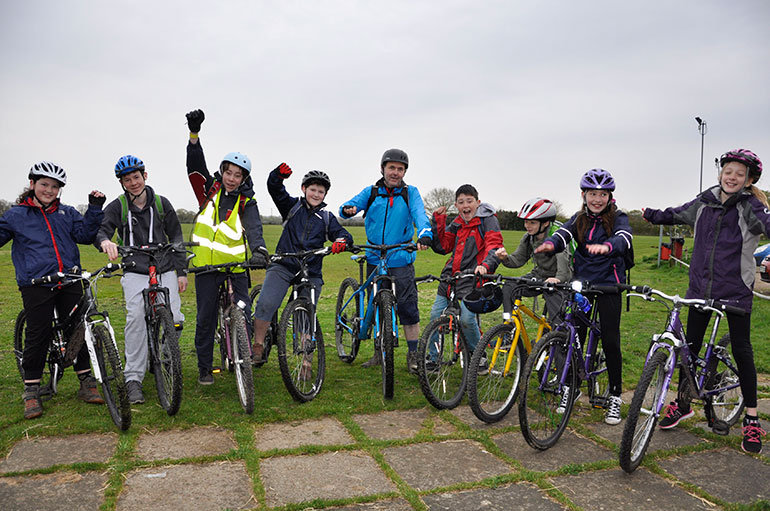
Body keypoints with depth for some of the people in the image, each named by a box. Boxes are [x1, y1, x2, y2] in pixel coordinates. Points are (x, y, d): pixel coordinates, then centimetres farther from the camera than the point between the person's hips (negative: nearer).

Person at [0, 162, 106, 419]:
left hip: (70, 282, 2)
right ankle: (31, 391, 15)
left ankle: (86, 383, 18)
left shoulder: (67, 213, 14)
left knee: (79, 331, 6)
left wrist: (94, 209, -4)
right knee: (37, 337, 1)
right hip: (36, 286, -2)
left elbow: (85, 234, 4)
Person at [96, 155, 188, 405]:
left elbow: (176, 237, 11)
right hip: (135, 272, -1)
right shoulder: (117, 206, 3)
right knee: (136, 318, -19)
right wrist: (105, 241, -35)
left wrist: (182, 271, 6)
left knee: (174, 318, -12)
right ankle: (133, 379, -11)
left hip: (165, 270, 2)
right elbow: (101, 231, -9)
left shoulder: (161, 203, 7)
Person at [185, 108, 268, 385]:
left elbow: (254, 228, -19)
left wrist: (259, 250, -39)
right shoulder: (210, 189, 6)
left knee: (243, 316, -3)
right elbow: (196, 164, -5)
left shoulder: (246, 202, -2)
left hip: (236, 266, -2)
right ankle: (205, 368, 21)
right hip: (206, 264, 2)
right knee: (205, 318, 8)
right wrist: (194, 133, -19)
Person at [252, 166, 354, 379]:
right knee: (266, 303, -21)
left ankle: (306, 363, 14)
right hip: (282, 266, -1)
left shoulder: (327, 218, 14)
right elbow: (274, 188, -3)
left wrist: (342, 241, -22)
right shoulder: (292, 206, 10)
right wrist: (279, 174, -24)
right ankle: (258, 345, -1)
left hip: (311, 273, 1)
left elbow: (342, 234, 2)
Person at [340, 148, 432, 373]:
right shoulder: (371, 192, 7)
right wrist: (347, 209, -30)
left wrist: (425, 234, -34)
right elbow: (351, 205, -4)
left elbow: (419, 214, -13)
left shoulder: (410, 193, 3)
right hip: (374, 260, 2)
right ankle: (380, 352, 23)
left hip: (401, 261, -2)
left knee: (408, 307, -3)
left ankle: (413, 354, 10)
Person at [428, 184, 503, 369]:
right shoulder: (457, 224, 17)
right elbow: (442, 247, 11)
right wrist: (438, 220, 6)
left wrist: (485, 265, -32)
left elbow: (494, 246, -14)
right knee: (435, 315, 4)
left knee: (467, 318, -18)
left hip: (472, 278, -6)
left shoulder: (488, 220, -2)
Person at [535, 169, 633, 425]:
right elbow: (563, 234, -12)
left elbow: (624, 238, -25)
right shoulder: (579, 219, 8)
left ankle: (615, 396, 12)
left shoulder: (618, 218, -3)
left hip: (609, 284, -3)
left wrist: (606, 246, -48)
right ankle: (571, 387, 21)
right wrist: (549, 244, -37)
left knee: (610, 341, -3)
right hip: (582, 282, 3)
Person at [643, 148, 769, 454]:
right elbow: (676, 215, 23)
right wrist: (651, 215, 33)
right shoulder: (704, 203, 6)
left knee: (742, 351, 3)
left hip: (735, 291, -4)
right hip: (700, 288, 4)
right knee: (690, 346, 10)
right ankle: (682, 403, 26)